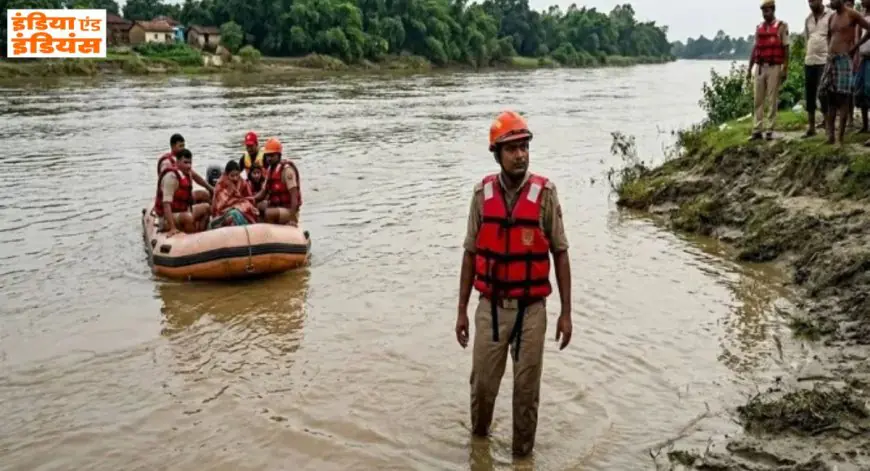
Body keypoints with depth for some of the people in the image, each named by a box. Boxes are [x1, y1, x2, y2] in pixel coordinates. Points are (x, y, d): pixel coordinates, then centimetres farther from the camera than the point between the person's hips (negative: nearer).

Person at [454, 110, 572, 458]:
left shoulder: (544, 193, -9)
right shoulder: (483, 193, -3)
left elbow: (560, 254, -3)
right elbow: (470, 254, 4)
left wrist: (566, 312, -4)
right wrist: (461, 310, 4)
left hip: (531, 310, -2)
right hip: (491, 308, 2)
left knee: (526, 388, 8)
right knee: (483, 383, 13)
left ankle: (523, 451, 28)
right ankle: (479, 434, 41)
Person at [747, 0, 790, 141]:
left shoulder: (781, 26, -2)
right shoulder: (759, 28, 12)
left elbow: (786, 48, -4)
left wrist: (785, 69, -10)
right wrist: (749, 68, 10)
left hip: (774, 67, -5)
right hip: (760, 67, 5)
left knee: (772, 100, -1)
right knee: (758, 100, 4)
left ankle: (769, 130, 4)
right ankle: (757, 129, 7)